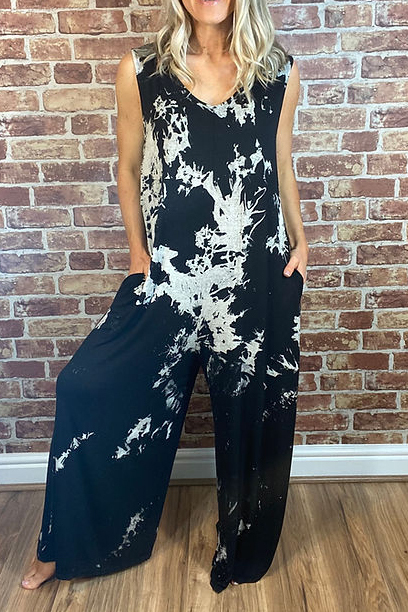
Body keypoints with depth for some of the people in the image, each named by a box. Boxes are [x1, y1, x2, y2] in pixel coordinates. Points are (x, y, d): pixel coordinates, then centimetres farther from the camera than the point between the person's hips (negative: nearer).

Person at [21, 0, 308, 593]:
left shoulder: (279, 72, 5)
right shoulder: (142, 71, 1)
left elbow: (282, 168, 13)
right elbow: (129, 168, 9)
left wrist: (299, 238, 4)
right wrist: (137, 249, 3)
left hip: (260, 278, 1)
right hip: (170, 274, 0)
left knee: (253, 412, 12)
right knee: (87, 388, -4)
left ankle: (245, 552, 41)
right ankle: (69, 545, 25)